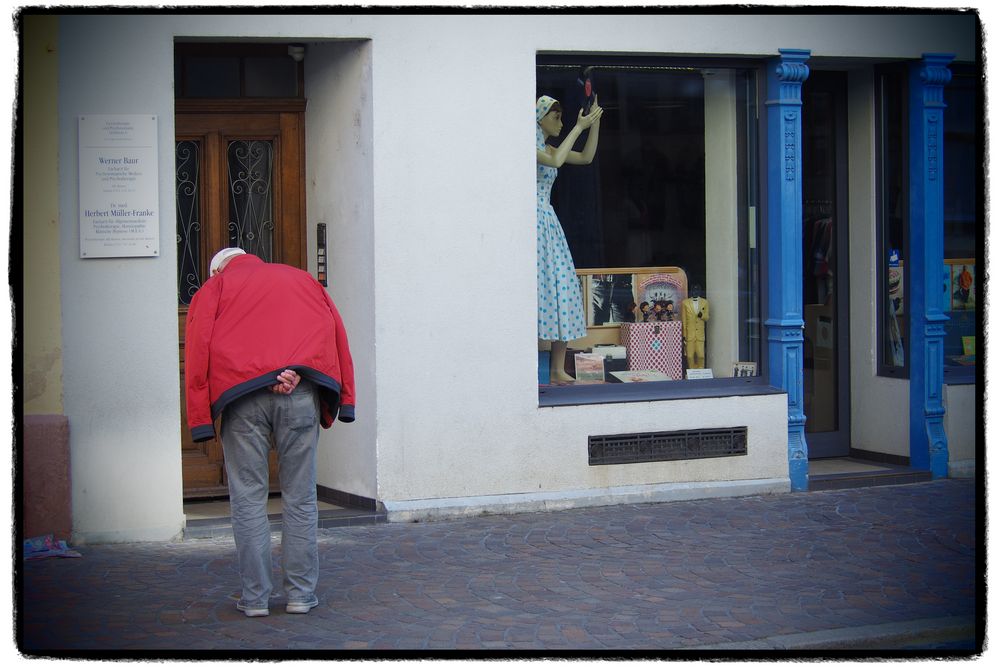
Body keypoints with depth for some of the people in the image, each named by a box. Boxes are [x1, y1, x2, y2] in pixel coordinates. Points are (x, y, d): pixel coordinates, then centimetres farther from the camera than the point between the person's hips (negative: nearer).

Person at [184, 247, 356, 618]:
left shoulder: (213, 288, 20)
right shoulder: (300, 278, 27)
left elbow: (199, 348, 4)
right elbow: (335, 330, 11)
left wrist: (202, 416, -1)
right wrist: (298, 372, 3)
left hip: (241, 395, -1)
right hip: (301, 395, 1)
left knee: (248, 499, 6)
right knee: (300, 498, 8)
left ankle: (255, 597, 6)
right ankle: (301, 594, 10)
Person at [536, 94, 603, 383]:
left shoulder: (546, 148, 19)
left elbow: (586, 157, 21)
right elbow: (555, 161, -23)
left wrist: (595, 122, 12)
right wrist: (579, 127, -15)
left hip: (549, 222, 9)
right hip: (532, 219, -9)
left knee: (563, 289, 2)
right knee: (535, 287, -12)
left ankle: (557, 370, 3)